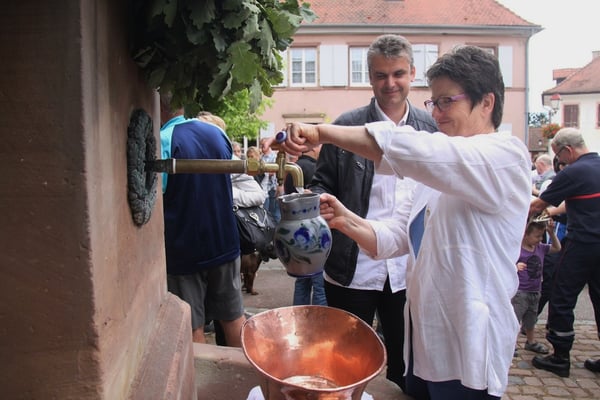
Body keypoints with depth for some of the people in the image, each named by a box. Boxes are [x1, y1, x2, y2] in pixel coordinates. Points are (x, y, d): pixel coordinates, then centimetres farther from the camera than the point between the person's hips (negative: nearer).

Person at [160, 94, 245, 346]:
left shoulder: (162, 141, -16)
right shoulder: (218, 133, 3)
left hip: (183, 250, -5)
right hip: (224, 243, 6)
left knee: (192, 329, 7)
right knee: (234, 318, 16)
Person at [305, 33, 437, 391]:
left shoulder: (431, 128, 5)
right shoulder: (346, 127, -4)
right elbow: (323, 185, 2)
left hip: (410, 268, 3)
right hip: (353, 268, -2)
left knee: (404, 362, 19)